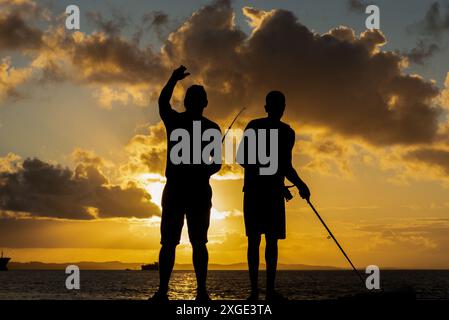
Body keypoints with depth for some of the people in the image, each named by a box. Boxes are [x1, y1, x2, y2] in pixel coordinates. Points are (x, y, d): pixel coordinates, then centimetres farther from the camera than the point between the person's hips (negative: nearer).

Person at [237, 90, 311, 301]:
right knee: (254, 239, -6)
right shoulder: (255, 127, -1)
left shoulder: (287, 133, 13)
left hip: (275, 191, 5)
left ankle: (270, 290, -1)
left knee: (272, 239, 0)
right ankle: (254, 290, -7)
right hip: (254, 188, -4)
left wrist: (300, 184, 4)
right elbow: (242, 158, -10)